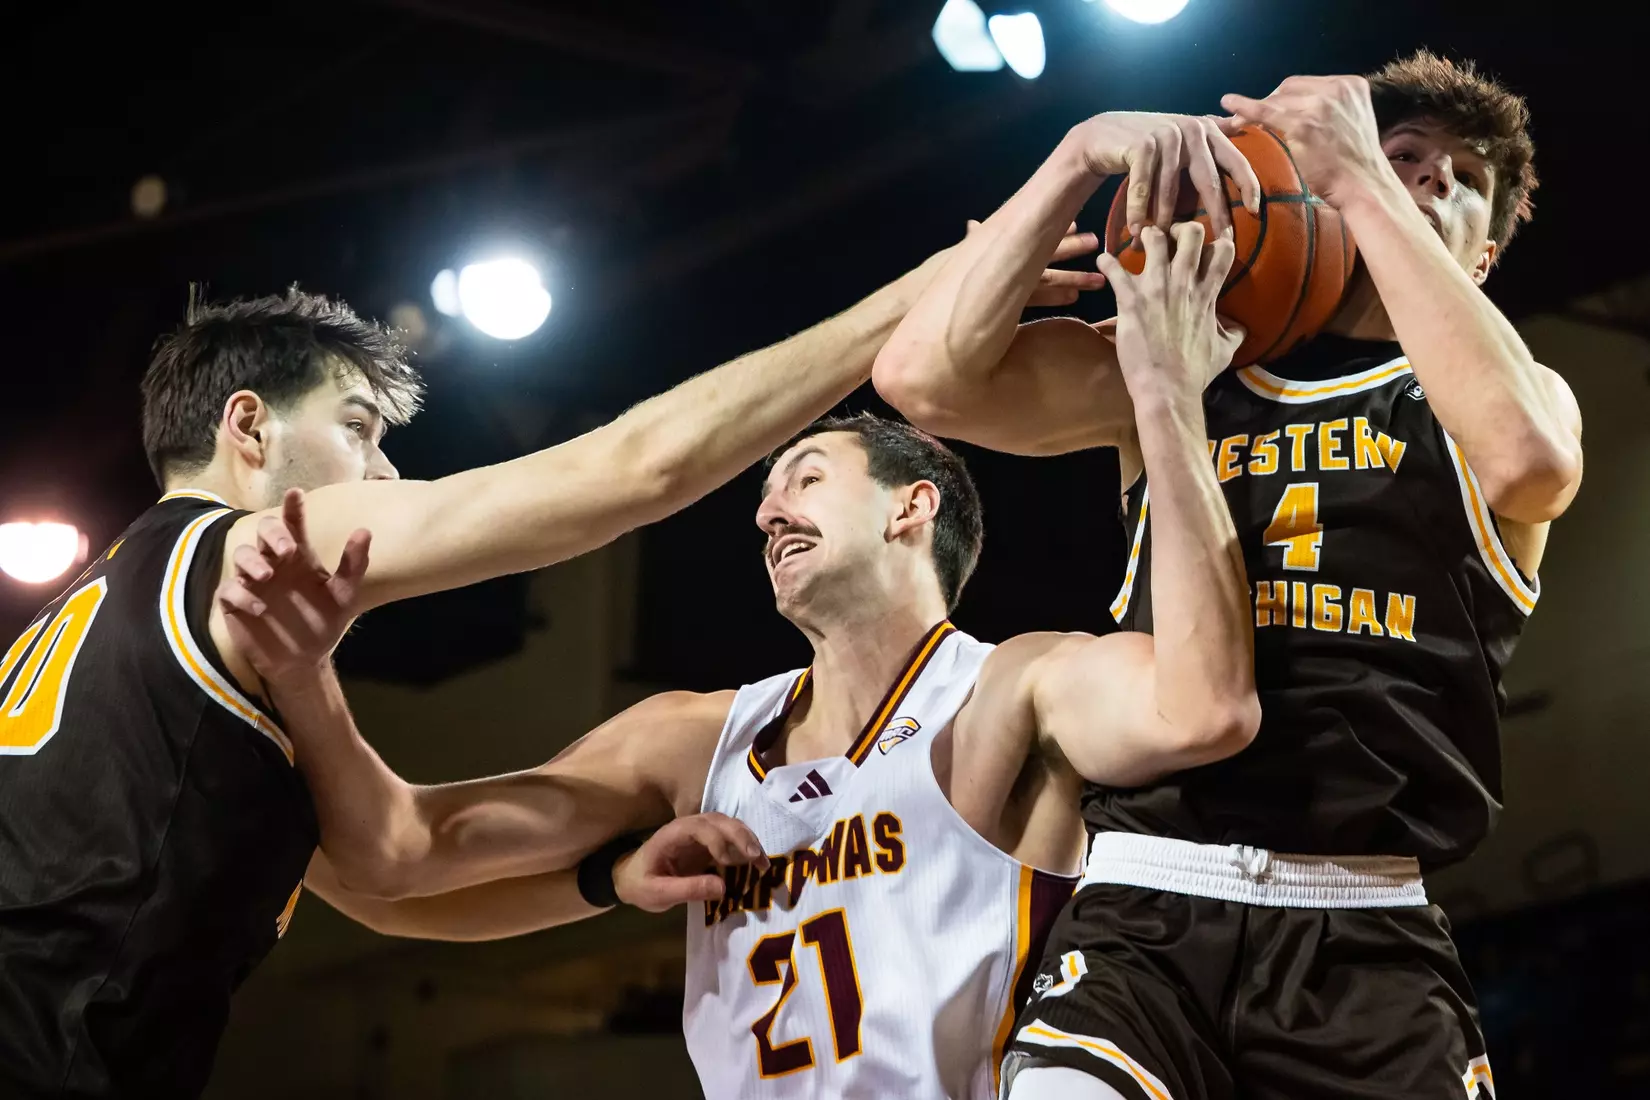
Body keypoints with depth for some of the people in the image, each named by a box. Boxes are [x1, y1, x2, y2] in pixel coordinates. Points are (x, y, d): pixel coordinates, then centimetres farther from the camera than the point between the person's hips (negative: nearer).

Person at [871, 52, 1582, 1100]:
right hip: (1143, 912, 0)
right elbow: (926, 376, 3)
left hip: (1366, 940, 0)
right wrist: (1083, 156, -4)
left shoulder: (1513, 396, 13)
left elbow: (1526, 458, -13)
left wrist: (1360, 181, -9)